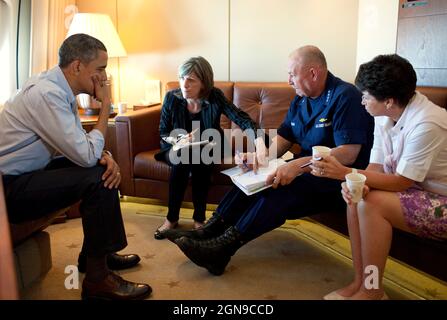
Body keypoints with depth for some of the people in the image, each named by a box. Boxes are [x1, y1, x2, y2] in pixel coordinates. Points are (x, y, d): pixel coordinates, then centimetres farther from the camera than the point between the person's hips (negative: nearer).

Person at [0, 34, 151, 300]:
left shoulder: (60, 88, 4)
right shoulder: (47, 93, -25)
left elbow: (81, 144, 8)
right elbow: (87, 155, -26)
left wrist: (105, 156, -13)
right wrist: (106, 104, -17)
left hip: (27, 173, 10)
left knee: (105, 168, 7)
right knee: (96, 178, -21)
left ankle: (94, 253, 17)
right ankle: (97, 278, -10)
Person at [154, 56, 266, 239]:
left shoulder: (215, 96, -17)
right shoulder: (171, 98, -15)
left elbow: (241, 119, -26)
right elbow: (163, 133, -6)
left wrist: (258, 139, -46)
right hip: (178, 147, 1)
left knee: (200, 159, -32)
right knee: (182, 158, -32)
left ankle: (199, 218, -14)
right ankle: (172, 218, -16)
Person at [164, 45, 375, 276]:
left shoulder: (345, 96, -16)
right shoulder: (301, 99, 10)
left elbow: (349, 153, -25)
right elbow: (284, 137, 10)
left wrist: (299, 165, -35)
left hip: (337, 178, -8)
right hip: (306, 168, 8)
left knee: (282, 187, -31)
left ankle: (223, 247, -28)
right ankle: (212, 229, -12)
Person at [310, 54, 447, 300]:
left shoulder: (426, 124, -27)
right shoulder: (385, 115, -3)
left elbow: (401, 182, -24)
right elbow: (376, 167, -2)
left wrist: (345, 173, -27)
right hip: (415, 191, 8)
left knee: (372, 203, -24)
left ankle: (371, 291, -7)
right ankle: (360, 280, -3)